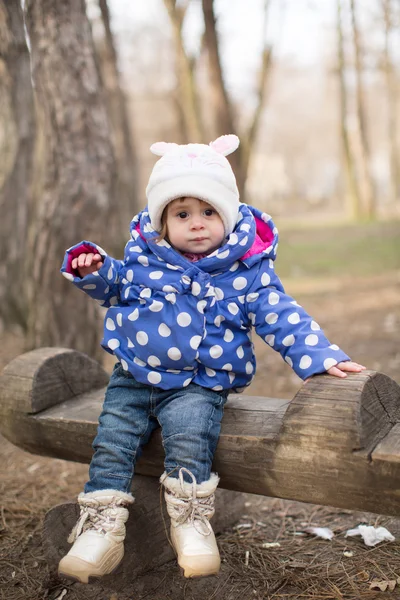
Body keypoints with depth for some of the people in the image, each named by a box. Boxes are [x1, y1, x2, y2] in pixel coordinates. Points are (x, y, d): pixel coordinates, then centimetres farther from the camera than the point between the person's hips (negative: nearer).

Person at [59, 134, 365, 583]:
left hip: (199, 384, -3)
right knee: (112, 441, -9)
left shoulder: (246, 270, -4)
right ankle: (101, 528, 2)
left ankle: (192, 522, -8)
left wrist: (320, 356, -16)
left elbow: (281, 317, -5)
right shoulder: (144, 256, 4)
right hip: (133, 378, 3)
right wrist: (93, 269, -1)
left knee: (189, 438, -26)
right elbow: (117, 287, 20)